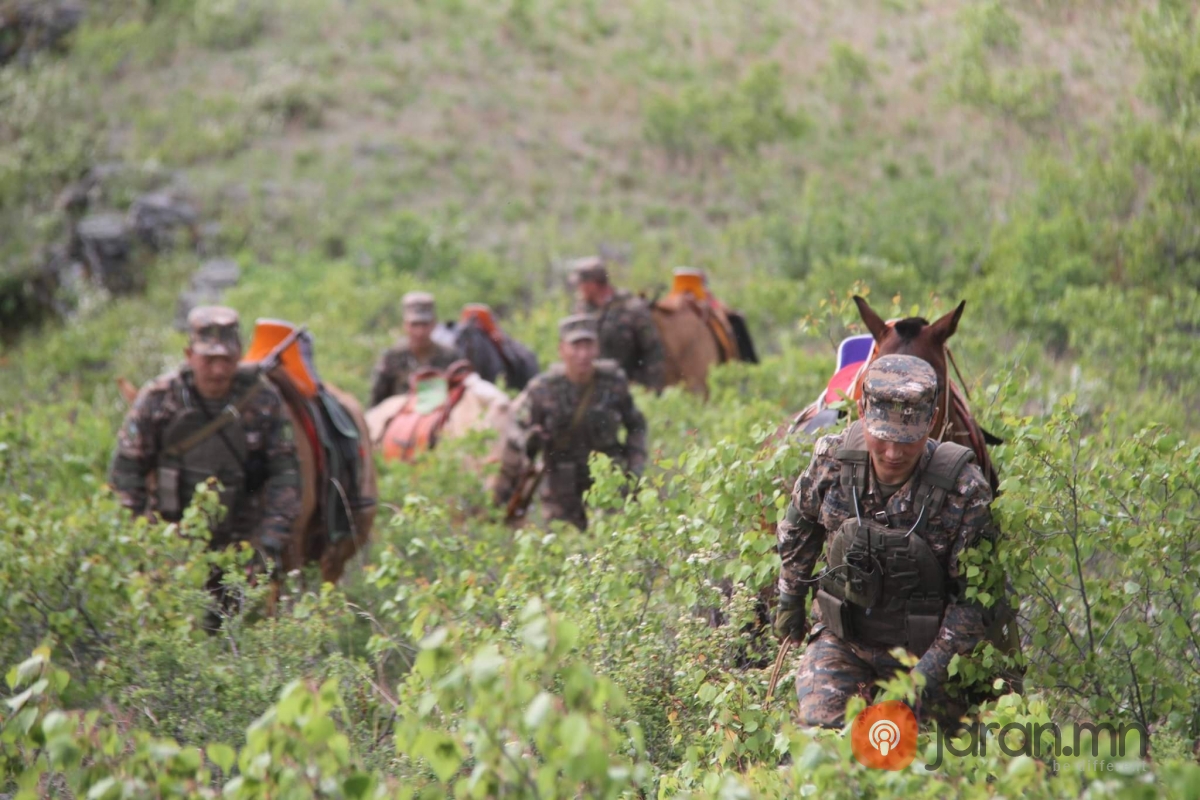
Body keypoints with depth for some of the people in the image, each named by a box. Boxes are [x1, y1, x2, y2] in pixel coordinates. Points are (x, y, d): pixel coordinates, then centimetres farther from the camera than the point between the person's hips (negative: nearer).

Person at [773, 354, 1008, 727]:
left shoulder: (963, 490, -22)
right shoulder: (833, 459, -14)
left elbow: (975, 598, -15)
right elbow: (799, 530, 9)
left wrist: (931, 671, -20)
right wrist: (789, 600, 17)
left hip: (926, 649, -1)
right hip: (841, 640, 2)